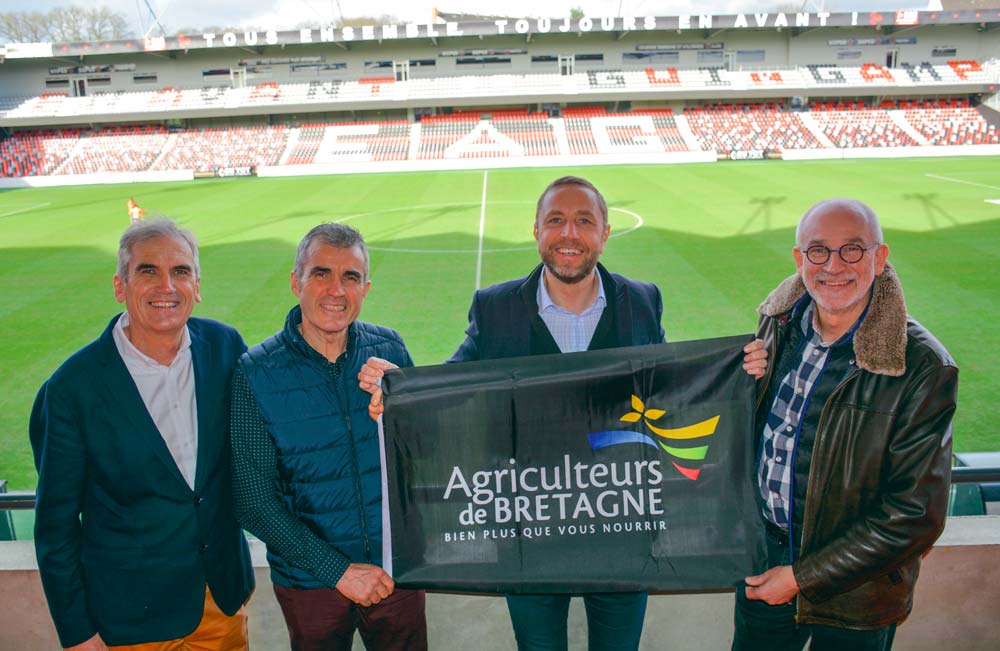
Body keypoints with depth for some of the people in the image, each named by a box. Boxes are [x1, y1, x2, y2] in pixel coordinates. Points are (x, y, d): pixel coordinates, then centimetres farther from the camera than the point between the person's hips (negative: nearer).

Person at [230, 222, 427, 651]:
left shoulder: (389, 349, -4)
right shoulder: (254, 374, -12)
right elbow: (254, 503, -12)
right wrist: (339, 570, -15)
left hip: (398, 567, 2)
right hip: (310, 580, -2)